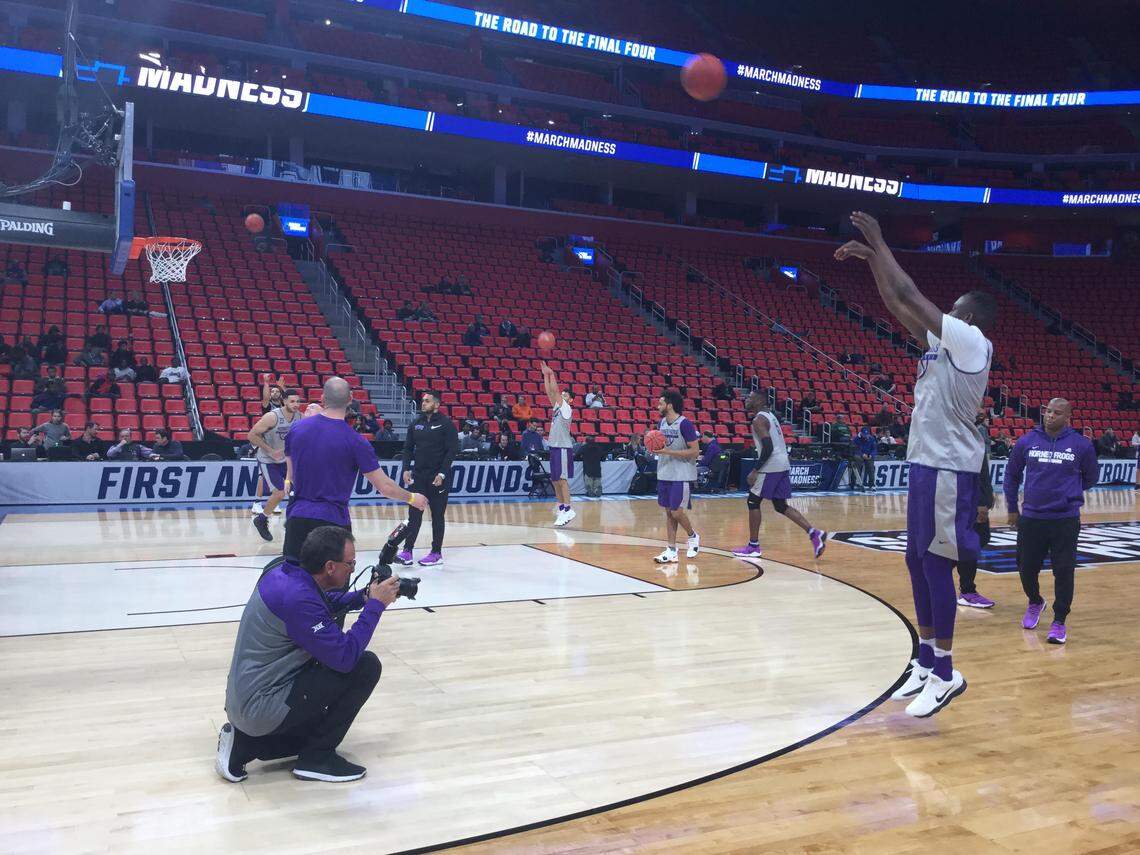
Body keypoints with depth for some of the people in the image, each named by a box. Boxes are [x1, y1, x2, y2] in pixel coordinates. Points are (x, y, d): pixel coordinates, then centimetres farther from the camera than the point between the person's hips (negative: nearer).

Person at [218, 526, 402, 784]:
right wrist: (376, 604, -17)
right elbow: (345, 657, -25)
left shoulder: (282, 573, 1)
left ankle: (245, 743, 15)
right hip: (263, 709, -10)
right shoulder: (297, 598, -27)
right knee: (366, 666, -12)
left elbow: (326, 602, 22)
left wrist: (365, 596, 6)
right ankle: (317, 758, -1)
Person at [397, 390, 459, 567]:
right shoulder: (416, 424, 9)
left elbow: (452, 450, -11)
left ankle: (437, 553, 12)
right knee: (414, 514, 2)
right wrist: (406, 469, 0)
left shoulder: (446, 424, -7)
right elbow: (408, 448, 13)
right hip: (418, 475, 5)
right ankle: (407, 551, 3)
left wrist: (442, 473, -17)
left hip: (438, 477, -5)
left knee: (437, 515, 4)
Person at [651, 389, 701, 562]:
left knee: (677, 512, -7)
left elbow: (695, 451, -17)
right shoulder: (661, 423, 9)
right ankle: (671, 550, 11)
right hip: (664, 474, 7)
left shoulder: (685, 424, -15)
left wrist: (668, 451, -21)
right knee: (669, 512, 7)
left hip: (682, 475, -7)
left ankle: (693, 536, 20)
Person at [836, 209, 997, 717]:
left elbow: (908, 298, -13)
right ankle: (927, 661, 21)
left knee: (935, 565, -6)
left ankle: (945, 673, 2)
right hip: (926, 464, 10)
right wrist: (870, 258, 11)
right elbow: (898, 307, 17)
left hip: (948, 469, -9)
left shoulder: (972, 343, -11)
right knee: (917, 561, 12)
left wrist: (879, 243, -4)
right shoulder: (945, 342, 14)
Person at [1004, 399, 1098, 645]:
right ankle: (1035, 603, 38)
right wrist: (1012, 508, 13)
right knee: (1027, 568, 9)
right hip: (1031, 518, 2)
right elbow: (1012, 474, 12)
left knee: (1064, 572, -3)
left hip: (1066, 520, -2)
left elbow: (1091, 477, 13)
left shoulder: (1081, 445, -4)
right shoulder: (1027, 441, 1)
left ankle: (1059, 622, 11)